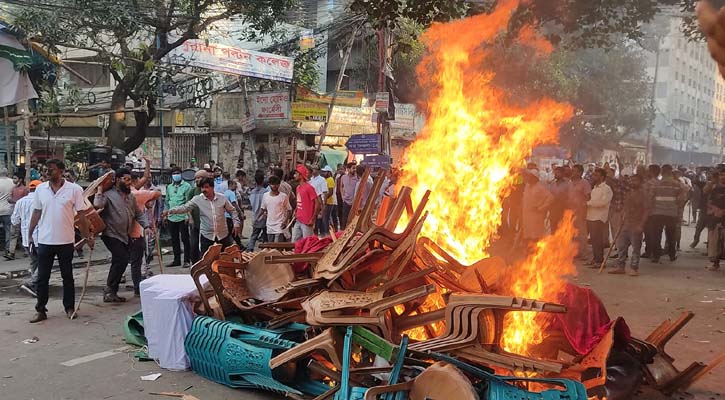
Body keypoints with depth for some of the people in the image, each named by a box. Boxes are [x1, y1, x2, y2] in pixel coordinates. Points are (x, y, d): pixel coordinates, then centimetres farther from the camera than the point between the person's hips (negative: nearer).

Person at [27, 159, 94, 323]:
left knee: (67, 276, 10)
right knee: (42, 277, 7)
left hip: (66, 241, -2)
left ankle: (69, 308, 21)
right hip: (44, 241, 2)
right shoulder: (40, 189, 2)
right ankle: (40, 310, 16)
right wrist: (30, 235, 9)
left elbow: (81, 215, -3)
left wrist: (88, 236, -3)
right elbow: (36, 213, 10)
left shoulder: (74, 189, -7)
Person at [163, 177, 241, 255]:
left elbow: (232, 210, 7)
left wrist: (236, 223, -1)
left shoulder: (222, 198, -1)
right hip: (206, 235, -1)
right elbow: (185, 207, -8)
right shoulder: (197, 199, -4)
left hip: (223, 234, 1)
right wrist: (170, 211, -21)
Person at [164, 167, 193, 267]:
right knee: (174, 240, 11)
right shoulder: (169, 187, 14)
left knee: (185, 239, -1)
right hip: (172, 218, 6)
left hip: (182, 217, -6)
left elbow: (188, 202, -8)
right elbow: (167, 201, 19)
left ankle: (187, 260, 5)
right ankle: (177, 260, 20)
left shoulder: (186, 186, -3)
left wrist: (187, 216, -14)